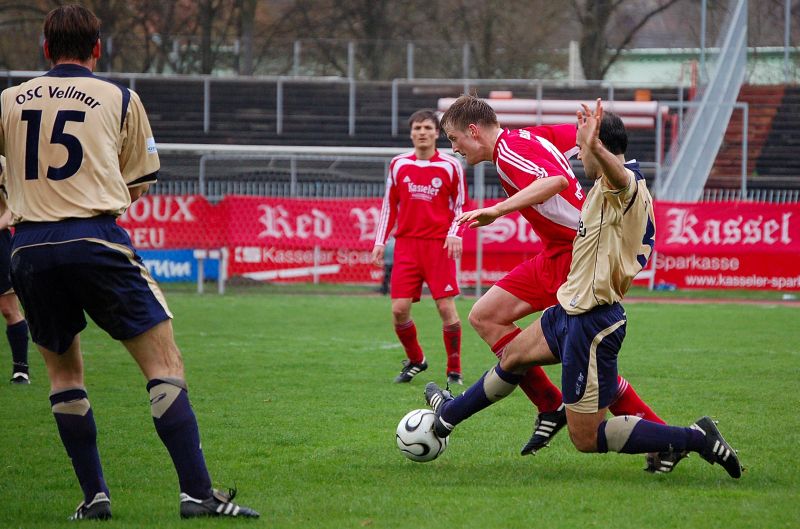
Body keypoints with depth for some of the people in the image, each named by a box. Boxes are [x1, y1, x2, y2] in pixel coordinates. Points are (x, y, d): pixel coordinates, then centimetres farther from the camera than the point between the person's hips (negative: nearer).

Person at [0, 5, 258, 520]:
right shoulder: (120, 99, 8)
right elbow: (136, 187, 13)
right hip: (96, 240, -3)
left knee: (63, 370, 18)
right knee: (164, 361, -1)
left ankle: (94, 495, 11)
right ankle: (197, 492, -11)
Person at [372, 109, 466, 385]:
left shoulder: (450, 166, 1)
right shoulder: (398, 165, 8)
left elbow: (460, 205, 6)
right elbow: (389, 205, 15)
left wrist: (454, 234, -10)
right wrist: (380, 241, 10)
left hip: (439, 244, -2)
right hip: (406, 243, 2)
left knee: (446, 307, -9)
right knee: (399, 308, -5)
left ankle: (454, 370, 5)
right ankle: (415, 360, 19)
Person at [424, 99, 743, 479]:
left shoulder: (624, 184, -22)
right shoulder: (626, 188, 9)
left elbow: (619, 173, -48)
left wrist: (597, 149, -71)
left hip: (592, 325, -11)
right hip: (573, 308, 11)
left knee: (586, 438, -5)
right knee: (513, 355, 31)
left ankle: (695, 439, -4)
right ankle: (450, 413, 54)